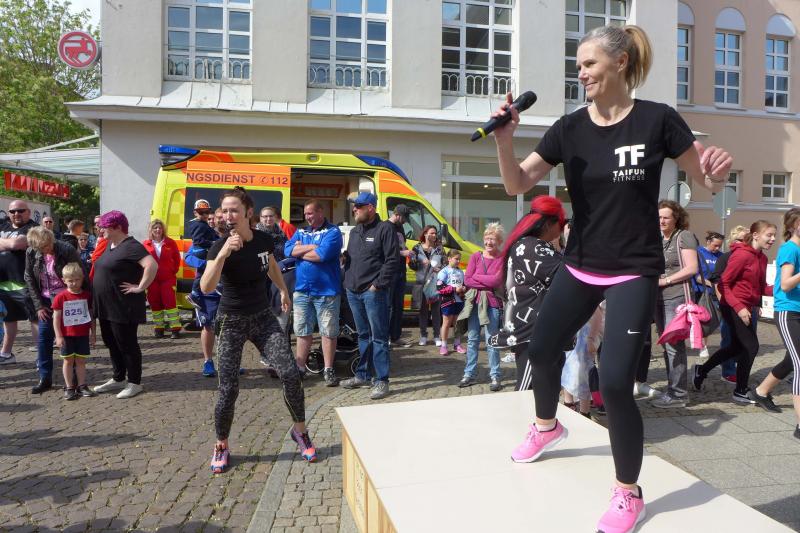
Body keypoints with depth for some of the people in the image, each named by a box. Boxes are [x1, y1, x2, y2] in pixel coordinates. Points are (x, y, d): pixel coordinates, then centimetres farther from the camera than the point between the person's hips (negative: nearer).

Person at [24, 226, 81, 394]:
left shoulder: (67, 250, -19)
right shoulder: (31, 253, -7)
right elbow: (29, 279, 3)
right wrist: (38, 305, -1)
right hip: (46, 300, 4)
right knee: (44, 337, 4)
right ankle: (45, 378, 15)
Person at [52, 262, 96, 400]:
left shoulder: (87, 295, 0)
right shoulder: (61, 297, -7)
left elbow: (91, 315, 7)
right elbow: (56, 318, -6)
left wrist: (93, 332, 7)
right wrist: (58, 336, -9)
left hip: (83, 335, 2)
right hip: (67, 336, -2)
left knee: (81, 361, 8)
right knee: (68, 360, 8)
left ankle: (81, 386, 15)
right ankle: (69, 387, 15)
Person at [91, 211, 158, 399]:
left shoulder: (130, 246, -18)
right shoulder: (110, 244, 12)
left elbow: (152, 265, -31)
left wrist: (140, 287, -25)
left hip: (123, 307, -10)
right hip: (106, 306, 10)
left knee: (127, 345, 1)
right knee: (111, 344, 18)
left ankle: (134, 383, 12)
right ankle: (118, 379, 32)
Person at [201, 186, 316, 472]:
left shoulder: (264, 240, -4)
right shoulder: (220, 246, -15)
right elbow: (206, 287, -29)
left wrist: (283, 290, 31)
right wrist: (223, 254, -38)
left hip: (263, 317, 3)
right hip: (231, 322, -2)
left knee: (290, 373, -10)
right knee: (228, 388, -3)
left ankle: (300, 430, 13)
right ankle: (221, 446, 21)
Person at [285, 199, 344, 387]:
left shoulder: (333, 232, -5)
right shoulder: (300, 232, 13)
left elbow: (322, 255, -20)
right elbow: (288, 250, -2)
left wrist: (300, 251, -5)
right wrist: (312, 247, -12)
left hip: (326, 291, -5)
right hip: (302, 290, 5)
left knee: (328, 332, 3)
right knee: (302, 331, 13)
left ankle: (328, 370, 13)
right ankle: (300, 367, 24)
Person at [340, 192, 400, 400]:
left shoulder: (385, 228, -7)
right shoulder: (354, 231, 18)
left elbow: (393, 260, -13)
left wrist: (378, 285, -15)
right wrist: (348, 281, 9)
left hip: (373, 292, -7)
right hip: (353, 291, 8)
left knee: (379, 337, -4)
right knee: (363, 336, 16)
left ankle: (381, 380, 1)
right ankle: (363, 375, 25)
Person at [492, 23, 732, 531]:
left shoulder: (658, 119, -10)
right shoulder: (569, 127, -2)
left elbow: (707, 180, -1)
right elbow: (517, 185, -4)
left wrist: (718, 172, -25)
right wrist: (505, 139, -21)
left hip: (634, 273, -4)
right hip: (579, 268, 5)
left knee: (615, 382, -11)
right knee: (542, 349, 15)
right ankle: (547, 426, 47)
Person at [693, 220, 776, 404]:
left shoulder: (762, 258, 8)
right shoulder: (741, 255, -18)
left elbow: (762, 287, 12)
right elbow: (724, 284, -18)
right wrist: (739, 308, -23)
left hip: (747, 308, 9)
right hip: (733, 308, -9)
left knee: (737, 346, 19)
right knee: (751, 347, -5)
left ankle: (702, 370, 33)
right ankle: (740, 392, 10)